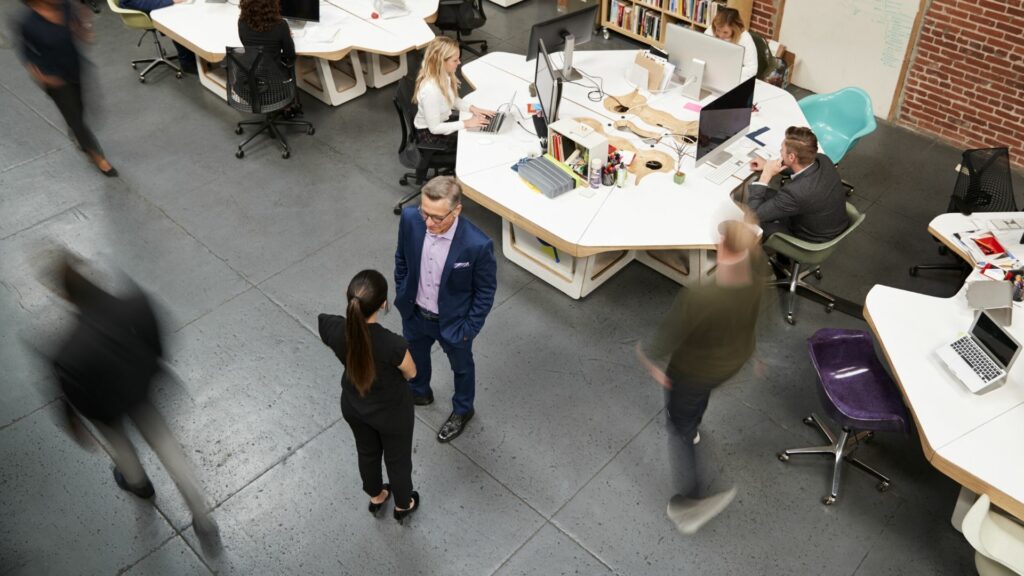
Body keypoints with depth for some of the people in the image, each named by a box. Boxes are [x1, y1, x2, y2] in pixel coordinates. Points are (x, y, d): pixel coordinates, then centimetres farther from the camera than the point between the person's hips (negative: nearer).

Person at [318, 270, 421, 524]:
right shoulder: (393, 344, -41)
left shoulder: (332, 329, -30)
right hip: (391, 412, -4)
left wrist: (354, 302, -2)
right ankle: (403, 505, 57)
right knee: (397, 459, 28)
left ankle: (376, 497, 63)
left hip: (353, 406, 4)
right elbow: (411, 373, -17)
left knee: (367, 452, 34)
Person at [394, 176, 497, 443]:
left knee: (461, 367, 26)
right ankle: (418, 392, 64)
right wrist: (401, 294, 6)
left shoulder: (477, 245, -36)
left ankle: (462, 410, 56)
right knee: (414, 356, 32)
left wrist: (469, 329, -12)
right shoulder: (410, 219, -24)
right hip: (414, 312, 4)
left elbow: (486, 290, -18)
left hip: (452, 321, -4)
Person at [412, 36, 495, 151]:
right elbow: (435, 128, -29)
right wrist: (466, 124, -27)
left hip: (443, 120, 8)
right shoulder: (430, 90, -36)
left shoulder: (443, 76, -11)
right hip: (429, 132, -8)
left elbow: (453, 100, 9)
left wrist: (472, 108, -7)